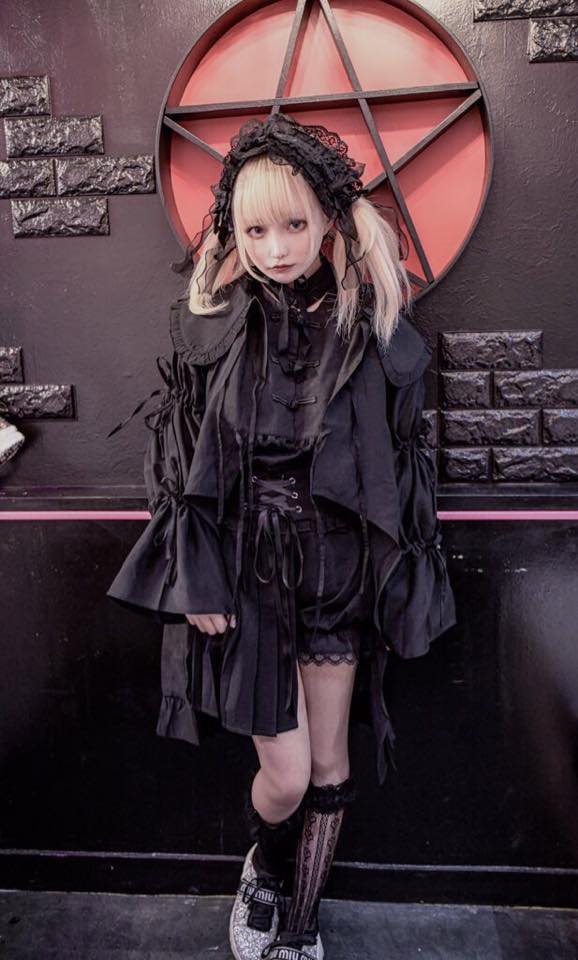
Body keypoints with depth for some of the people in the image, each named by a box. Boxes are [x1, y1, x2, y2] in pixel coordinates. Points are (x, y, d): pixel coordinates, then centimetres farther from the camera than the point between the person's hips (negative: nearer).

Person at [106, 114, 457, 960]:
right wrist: (197, 579, -6)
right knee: (287, 772, 3)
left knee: (329, 767, 13)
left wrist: (405, 584, 3)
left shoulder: (374, 327, -4)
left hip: (338, 566, 2)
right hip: (245, 567, -1)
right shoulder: (208, 323, -5)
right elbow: (179, 457, -2)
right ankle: (263, 870, 41)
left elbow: (408, 460, 2)